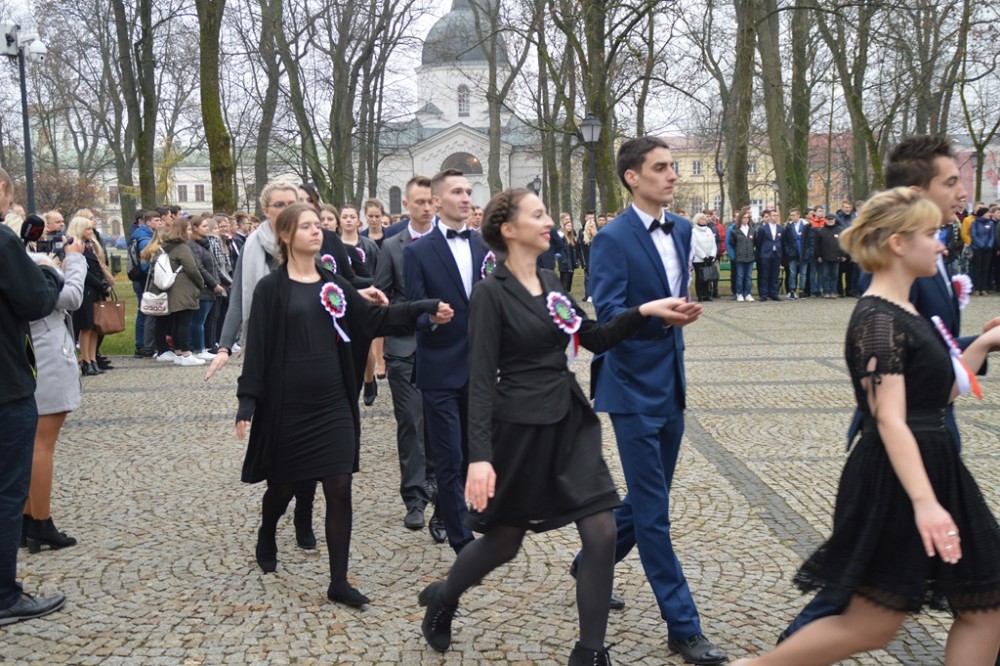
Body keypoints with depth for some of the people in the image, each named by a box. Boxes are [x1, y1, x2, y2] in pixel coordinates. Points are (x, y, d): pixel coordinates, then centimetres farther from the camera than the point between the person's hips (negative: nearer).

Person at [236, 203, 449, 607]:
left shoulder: (333, 284, 8)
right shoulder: (270, 289, -5)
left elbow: (372, 319, 6)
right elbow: (257, 347, -8)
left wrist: (424, 308, -3)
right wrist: (247, 400, -15)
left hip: (333, 403, 4)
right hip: (288, 405, -3)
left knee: (339, 489, -1)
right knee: (284, 484, 13)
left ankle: (339, 583, 8)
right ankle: (266, 539, 47)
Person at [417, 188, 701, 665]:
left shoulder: (552, 283, 9)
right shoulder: (491, 294, -12)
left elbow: (595, 339, 13)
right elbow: (481, 380, -16)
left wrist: (644, 312, -2)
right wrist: (480, 456, -24)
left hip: (570, 421, 6)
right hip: (520, 428, -6)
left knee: (601, 532, -3)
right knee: (505, 540, 9)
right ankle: (441, 598, 40)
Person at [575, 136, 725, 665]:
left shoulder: (681, 230, 9)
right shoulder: (612, 239, -14)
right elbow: (608, 316, -22)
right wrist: (661, 316, -34)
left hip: (671, 384, 8)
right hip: (634, 388, -8)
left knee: (646, 501, 19)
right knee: (653, 511, -1)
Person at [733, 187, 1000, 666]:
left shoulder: (906, 314, 12)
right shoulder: (878, 320, -18)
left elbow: (941, 392, 19)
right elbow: (890, 419, -26)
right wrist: (924, 502, -33)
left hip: (934, 466, 10)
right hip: (895, 482, -10)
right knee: (872, 625, 0)